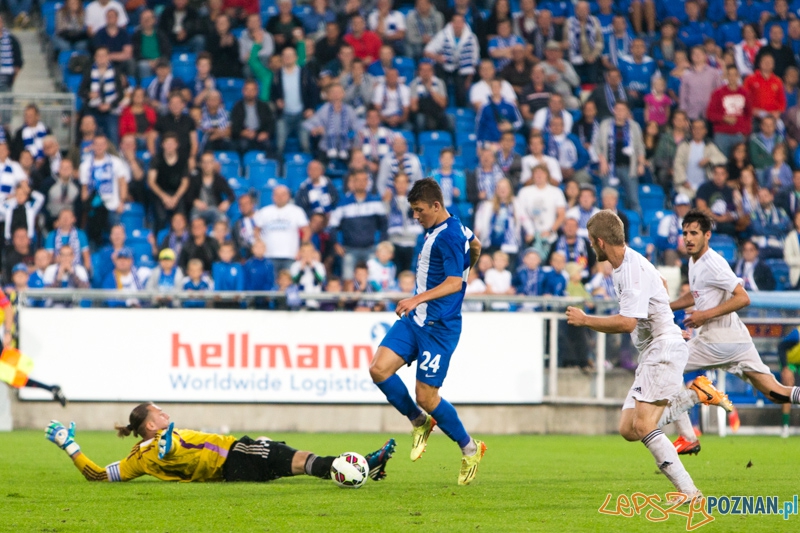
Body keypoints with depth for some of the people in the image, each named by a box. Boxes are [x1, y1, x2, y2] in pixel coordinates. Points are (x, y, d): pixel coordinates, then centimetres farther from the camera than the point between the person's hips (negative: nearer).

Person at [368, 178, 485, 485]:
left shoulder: (449, 236, -18)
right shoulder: (447, 229, 11)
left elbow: (455, 282, -28)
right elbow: (474, 246, 29)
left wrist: (419, 298, -37)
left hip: (439, 326, -9)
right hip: (415, 319, 9)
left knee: (426, 396, -6)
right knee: (379, 369, -7)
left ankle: (470, 450, 14)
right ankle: (419, 423, 13)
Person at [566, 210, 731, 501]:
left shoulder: (634, 269, -18)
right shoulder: (625, 265, 14)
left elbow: (627, 323, -26)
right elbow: (661, 282, 34)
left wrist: (584, 320, -15)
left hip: (664, 346, -10)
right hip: (651, 353, 10)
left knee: (643, 425, -20)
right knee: (628, 429, 2)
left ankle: (689, 492, -23)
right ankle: (697, 393, 11)